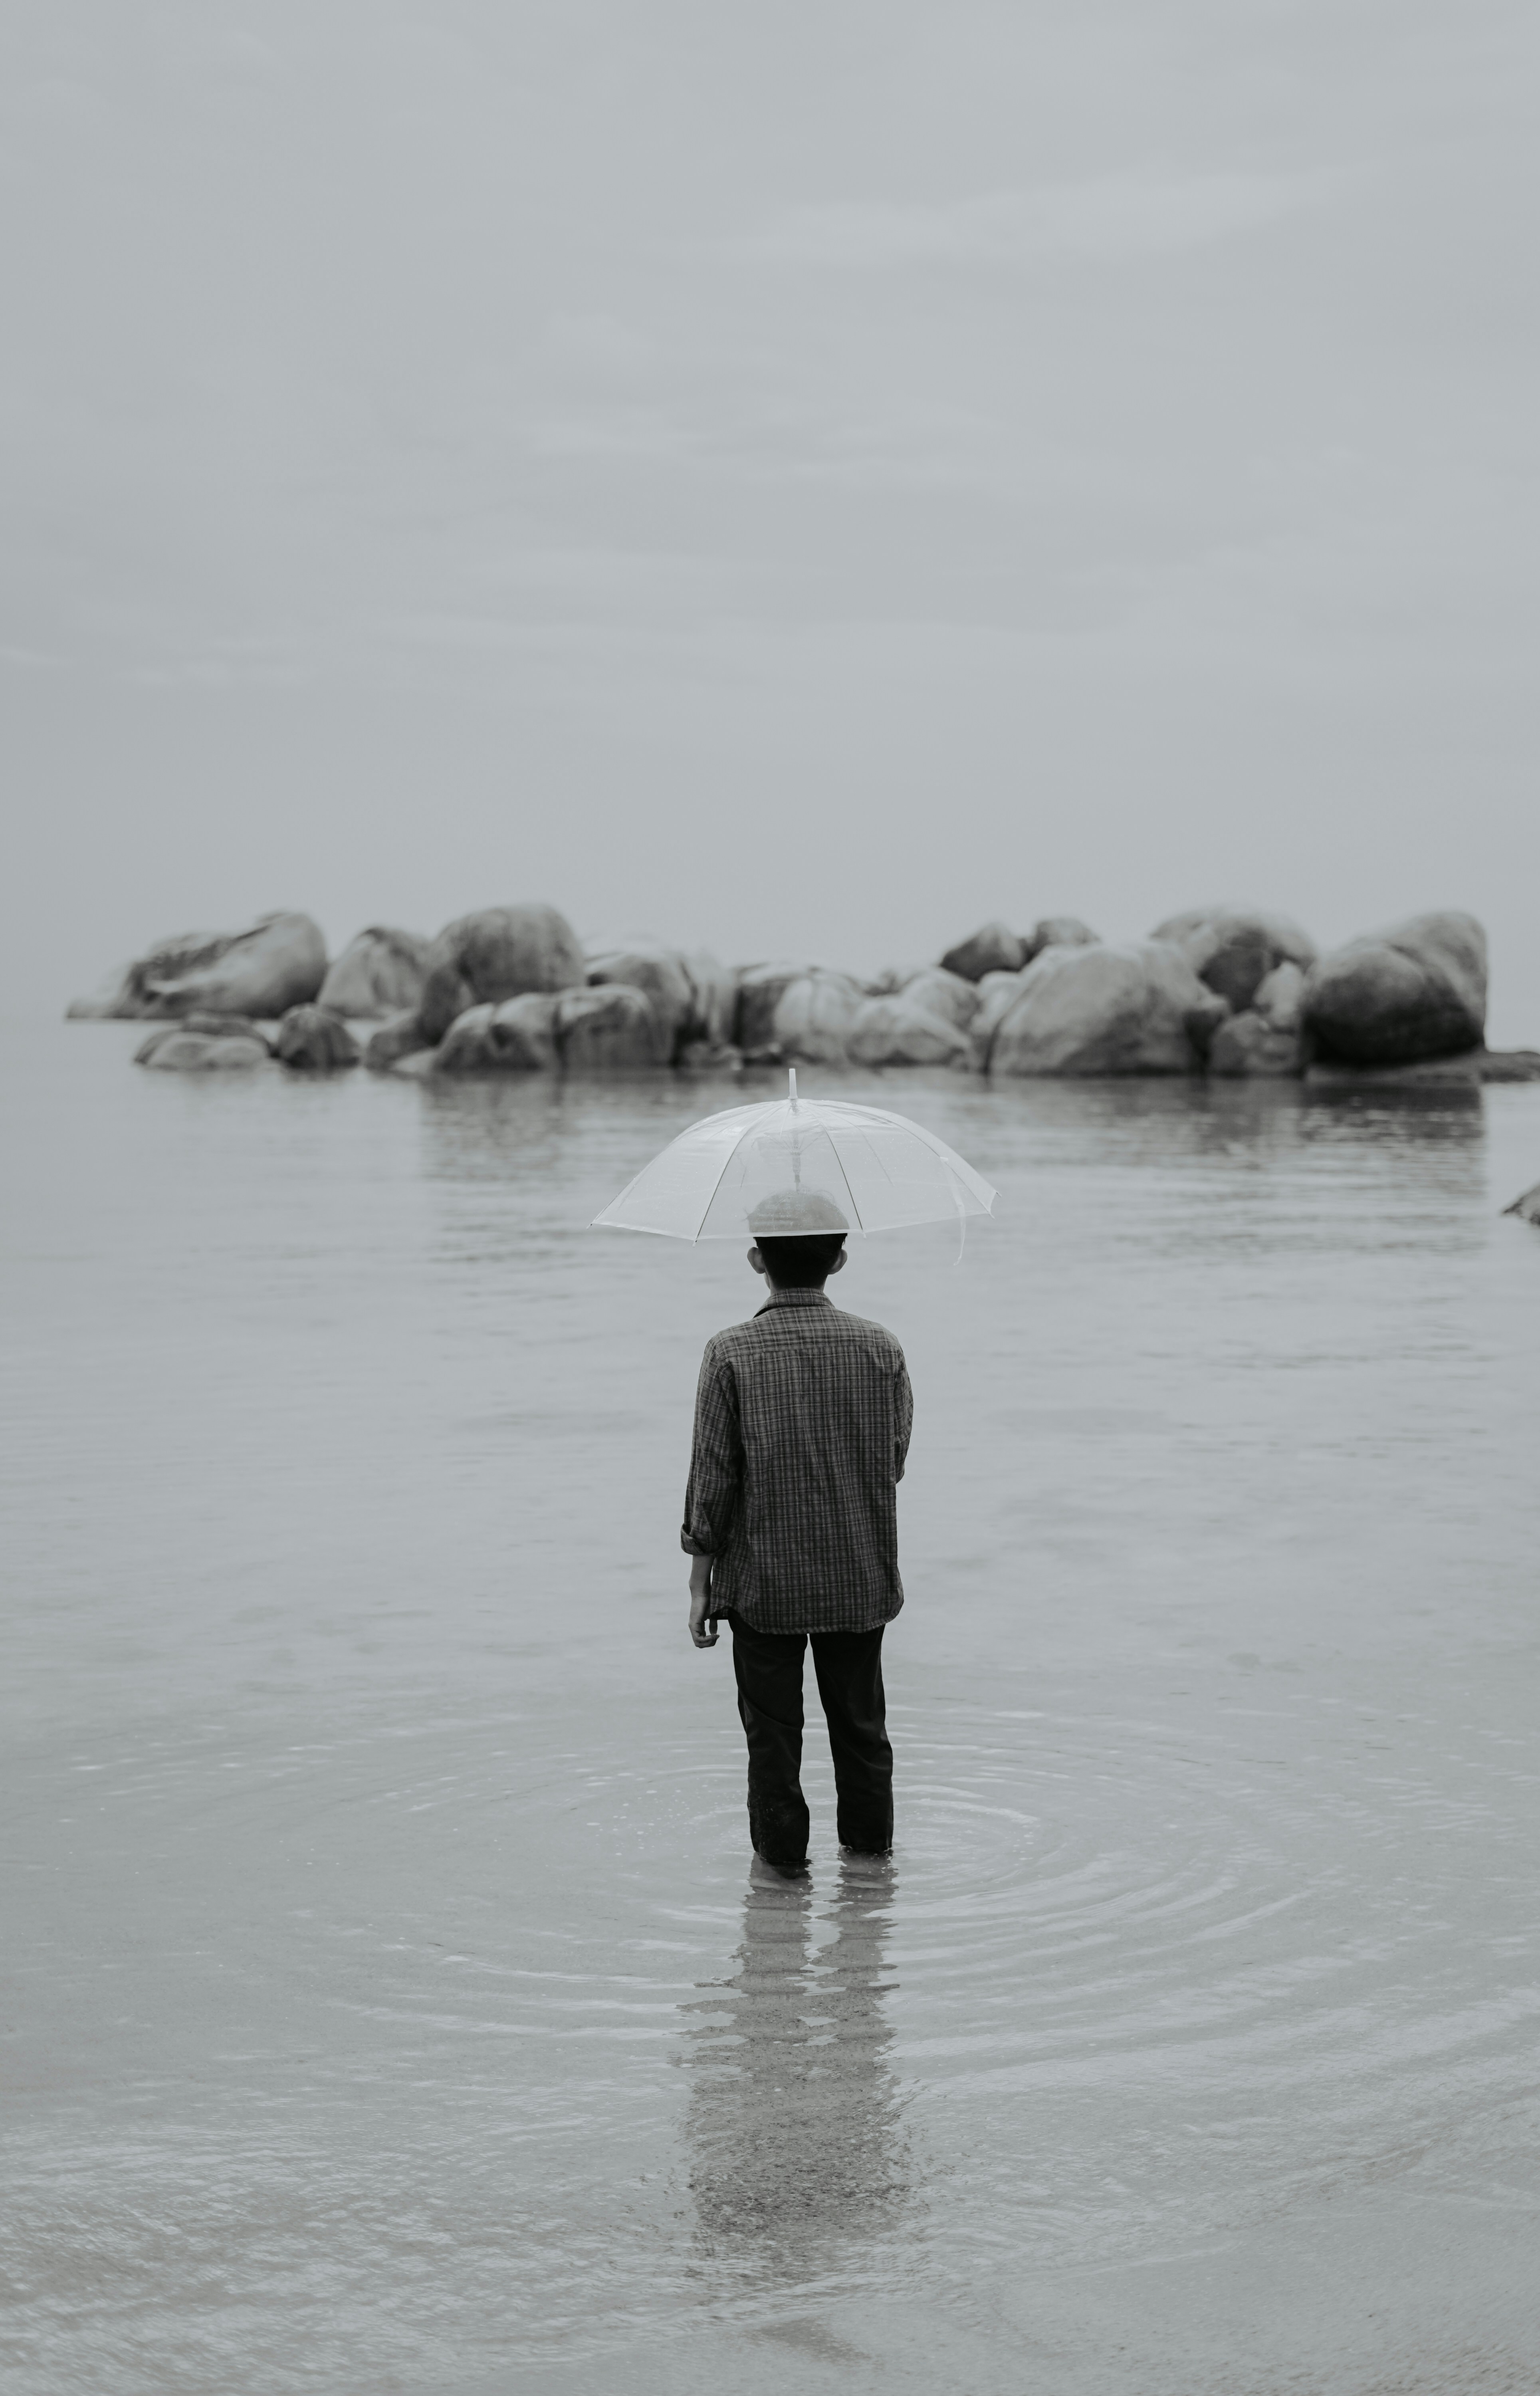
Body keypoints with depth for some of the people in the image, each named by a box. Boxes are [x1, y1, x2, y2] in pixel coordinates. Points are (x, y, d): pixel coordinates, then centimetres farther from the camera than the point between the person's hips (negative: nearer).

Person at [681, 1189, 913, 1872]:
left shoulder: (732, 1354, -11)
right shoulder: (881, 1350, -6)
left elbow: (711, 1480, -9)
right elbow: (896, 1462, 3)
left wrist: (699, 1584, -1)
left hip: (763, 1583, -2)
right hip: (861, 1581, 2)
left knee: (773, 1727, 9)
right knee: (860, 1723, 16)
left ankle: (782, 1857, 15)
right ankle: (870, 1850, 27)